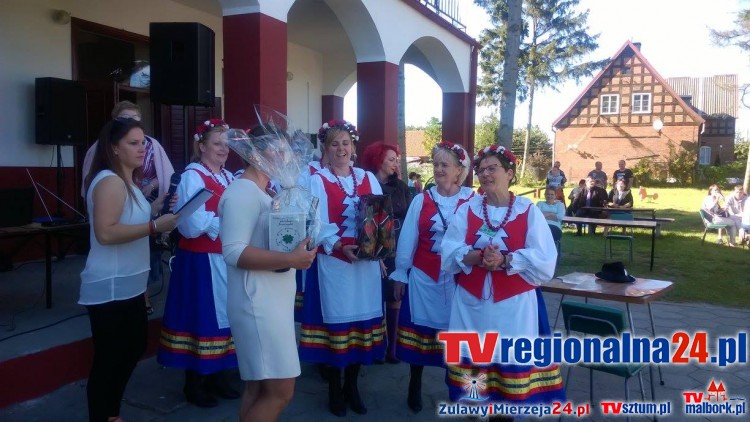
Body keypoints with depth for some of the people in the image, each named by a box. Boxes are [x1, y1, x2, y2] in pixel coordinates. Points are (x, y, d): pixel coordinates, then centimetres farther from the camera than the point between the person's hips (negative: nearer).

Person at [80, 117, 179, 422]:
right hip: (110, 288, -11)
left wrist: (160, 211, 10)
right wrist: (155, 226, -27)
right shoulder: (110, 181, -17)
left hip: (128, 285, 11)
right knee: (108, 359, -1)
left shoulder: (126, 181, 14)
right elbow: (105, 233, -28)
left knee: (134, 347, 21)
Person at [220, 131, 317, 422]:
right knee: (280, 391, -7)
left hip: (270, 301, 10)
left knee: (259, 386, 15)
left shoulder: (257, 193, 17)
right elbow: (233, 251, -24)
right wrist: (290, 259, -27)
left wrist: (296, 248, 9)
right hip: (258, 303, -10)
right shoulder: (242, 192, -14)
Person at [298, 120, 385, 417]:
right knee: (336, 321, 3)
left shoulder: (369, 178, 11)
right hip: (333, 261, -3)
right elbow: (319, 224, -10)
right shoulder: (318, 181, 0)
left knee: (362, 319, 9)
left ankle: (352, 385, 26)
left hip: (367, 261, 4)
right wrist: (341, 247, -25)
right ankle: (335, 389, 20)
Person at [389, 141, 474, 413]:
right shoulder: (421, 200, 1)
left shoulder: (473, 201, -4)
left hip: (458, 278, -1)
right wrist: (400, 274, 5)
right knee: (420, 330, 11)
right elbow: (407, 239, 4)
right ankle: (414, 388, 29)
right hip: (423, 277, 1)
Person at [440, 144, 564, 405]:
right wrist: (477, 257, -21)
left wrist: (506, 260, -22)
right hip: (472, 302, 2)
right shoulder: (467, 210, 6)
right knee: (473, 363, 7)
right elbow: (448, 254, -3)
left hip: (514, 304, -2)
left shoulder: (528, 211, 0)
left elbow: (545, 260, -9)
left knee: (512, 362, 2)